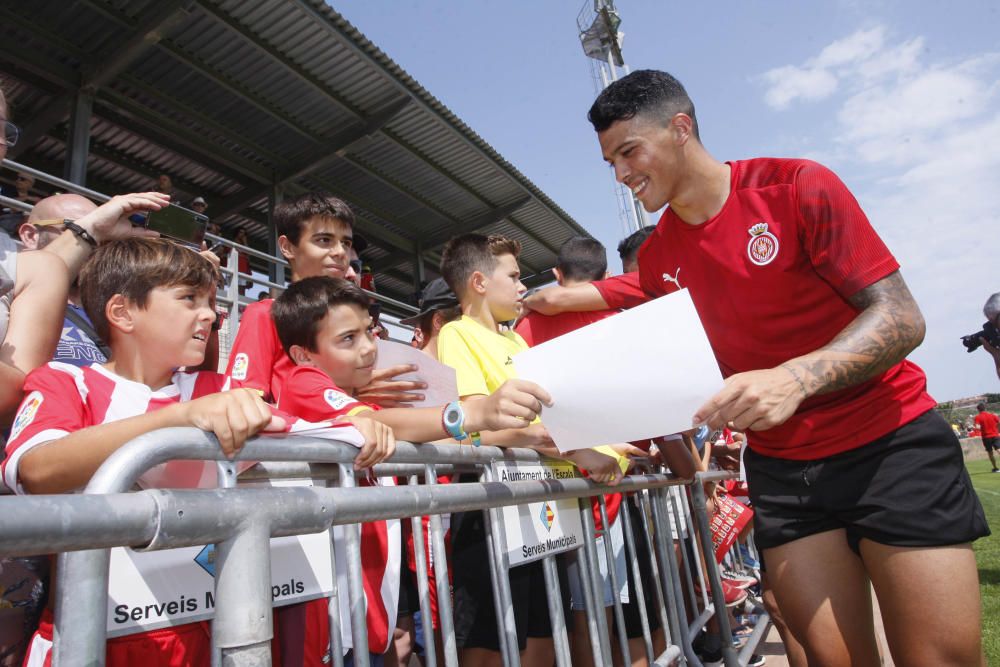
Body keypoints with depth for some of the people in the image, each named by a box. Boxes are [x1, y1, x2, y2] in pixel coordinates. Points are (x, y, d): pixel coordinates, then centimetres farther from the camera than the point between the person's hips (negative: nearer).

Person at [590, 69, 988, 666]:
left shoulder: (799, 188, -12)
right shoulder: (656, 261, 1)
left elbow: (902, 318, -15)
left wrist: (796, 378, -31)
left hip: (892, 443, -3)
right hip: (781, 466, 3)